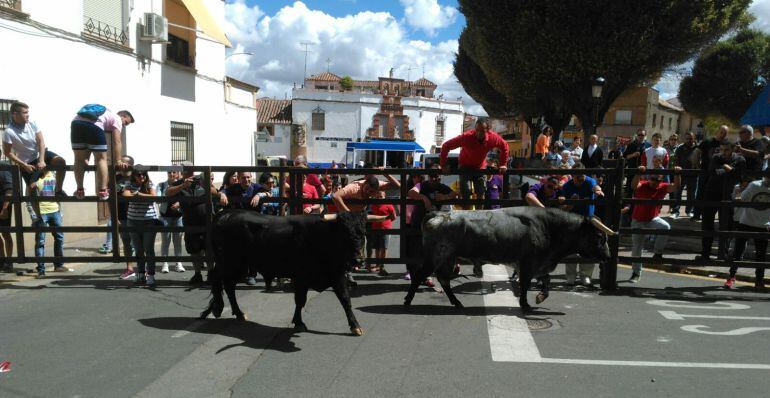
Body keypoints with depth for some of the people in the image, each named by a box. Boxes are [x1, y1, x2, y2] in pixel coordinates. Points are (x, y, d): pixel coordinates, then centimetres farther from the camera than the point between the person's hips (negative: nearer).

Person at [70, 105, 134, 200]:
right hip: (94, 125, -7)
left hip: (76, 123, 7)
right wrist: (118, 161, 4)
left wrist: (85, 158, 35)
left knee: (79, 159, 16)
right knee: (101, 158, 4)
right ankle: (102, 191, 2)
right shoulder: (116, 119, 21)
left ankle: (80, 190, 18)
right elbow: (116, 142, 7)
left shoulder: (107, 115, 40)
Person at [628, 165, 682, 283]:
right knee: (636, 248, 6)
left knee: (666, 227, -33)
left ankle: (657, 253, -12)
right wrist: (639, 173, -52)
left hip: (653, 219, 1)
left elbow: (676, 186, -20)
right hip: (638, 221, -1)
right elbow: (634, 184, -35)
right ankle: (636, 273, 23)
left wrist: (677, 174, -35)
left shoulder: (663, 187, -6)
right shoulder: (642, 185, -14)